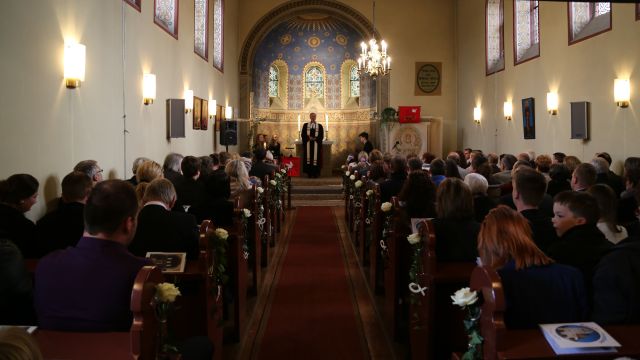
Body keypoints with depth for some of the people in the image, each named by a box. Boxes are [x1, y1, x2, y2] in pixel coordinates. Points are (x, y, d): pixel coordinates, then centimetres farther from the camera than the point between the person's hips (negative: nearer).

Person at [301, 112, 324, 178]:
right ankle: (309, 173, -1)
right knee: (308, 157, -4)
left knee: (316, 157, -5)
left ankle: (315, 173, -2)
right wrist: (308, 137, -12)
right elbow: (302, 135, 4)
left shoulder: (319, 126, 9)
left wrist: (315, 138, -12)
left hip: (316, 145, 0)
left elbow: (321, 136, 4)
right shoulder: (305, 125, 10)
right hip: (308, 145, 0)